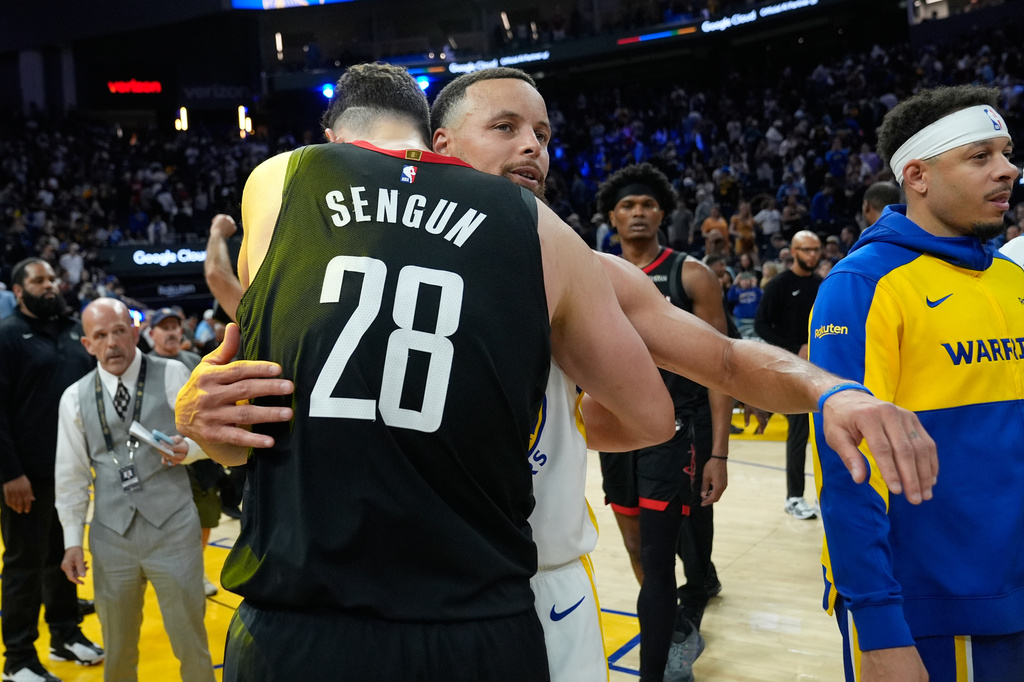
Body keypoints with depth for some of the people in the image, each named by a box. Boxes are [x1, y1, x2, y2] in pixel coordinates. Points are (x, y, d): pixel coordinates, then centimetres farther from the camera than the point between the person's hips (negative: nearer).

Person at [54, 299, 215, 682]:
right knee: (118, 651, 15)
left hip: (173, 528, -2)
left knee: (190, 643, 5)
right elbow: (71, 475, 9)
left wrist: (187, 448, -20)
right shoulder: (75, 398, 5)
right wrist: (73, 540, 7)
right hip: (111, 537, 2)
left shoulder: (172, 376, -3)